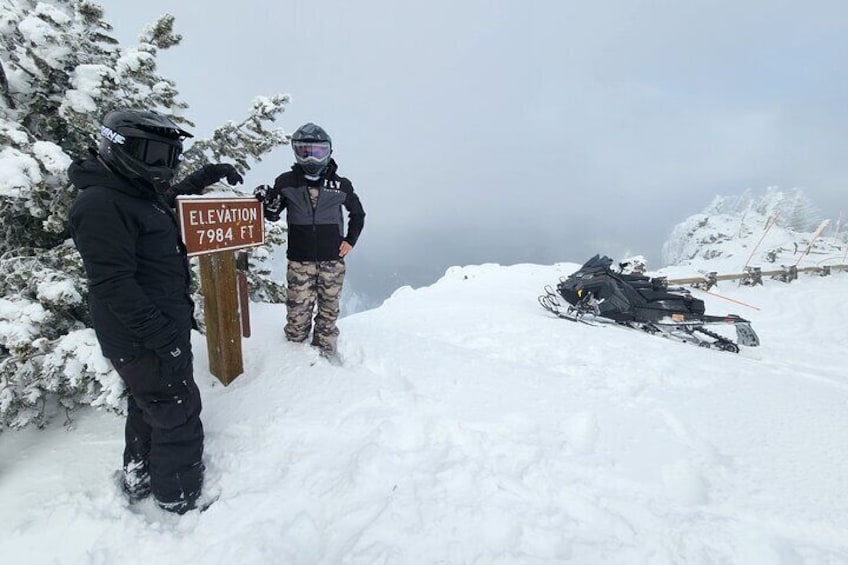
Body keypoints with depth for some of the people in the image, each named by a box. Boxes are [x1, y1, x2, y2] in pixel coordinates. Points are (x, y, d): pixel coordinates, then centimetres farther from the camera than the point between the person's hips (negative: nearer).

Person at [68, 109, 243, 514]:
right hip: (146, 341, -10)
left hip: (159, 328, 10)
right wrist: (164, 335, -28)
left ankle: (140, 481, 45)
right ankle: (181, 499, 23)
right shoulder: (101, 204, -22)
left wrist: (209, 174, 21)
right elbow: (114, 284, -27)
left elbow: (173, 197, 32)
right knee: (178, 416, 3)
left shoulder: (139, 192, 8)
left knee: (147, 407, 25)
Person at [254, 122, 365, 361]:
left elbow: (358, 214, 17)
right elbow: (273, 216, 9)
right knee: (298, 310, 1)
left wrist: (350, 240, 7)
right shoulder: (286, 182, 0)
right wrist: (268, 201, -13)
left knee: (329, 308, 11)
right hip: (300, 261, -1)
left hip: (333, 260, 1)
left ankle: (326, 349, 28)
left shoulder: (341, 185, 1)